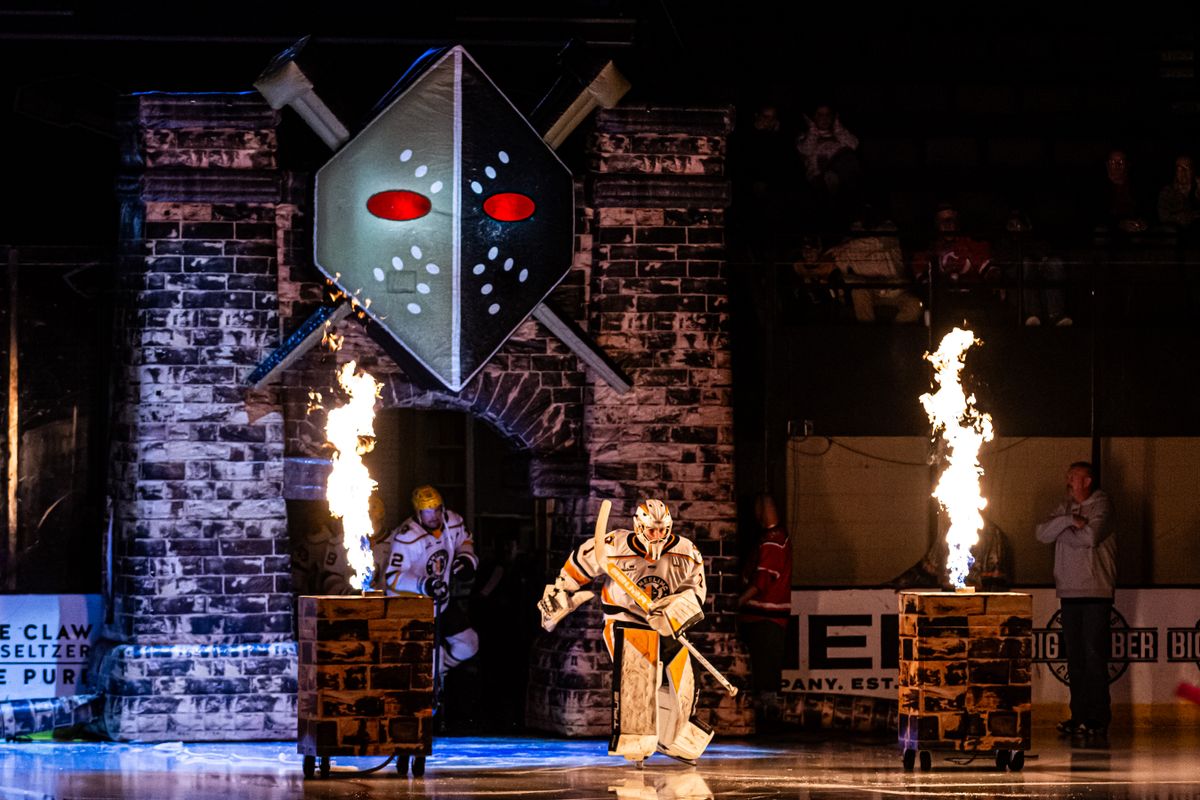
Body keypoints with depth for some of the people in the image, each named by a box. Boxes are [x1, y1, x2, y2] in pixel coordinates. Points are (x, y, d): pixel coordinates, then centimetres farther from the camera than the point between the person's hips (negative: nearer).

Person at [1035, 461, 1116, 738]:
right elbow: (1042, 533, 3)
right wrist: (1069, 521, -11)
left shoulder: (1100, 505, -1)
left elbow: (1091, 536, -18)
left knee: (1094, 655, -8)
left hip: (1096, 592, -6)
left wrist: (1063, 532, -3)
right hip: (1069, 591, 6)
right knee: (1074, 656, 6)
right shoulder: (1065, 507, 17)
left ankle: (1098, 719, -6)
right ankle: (1079, 716, 10)